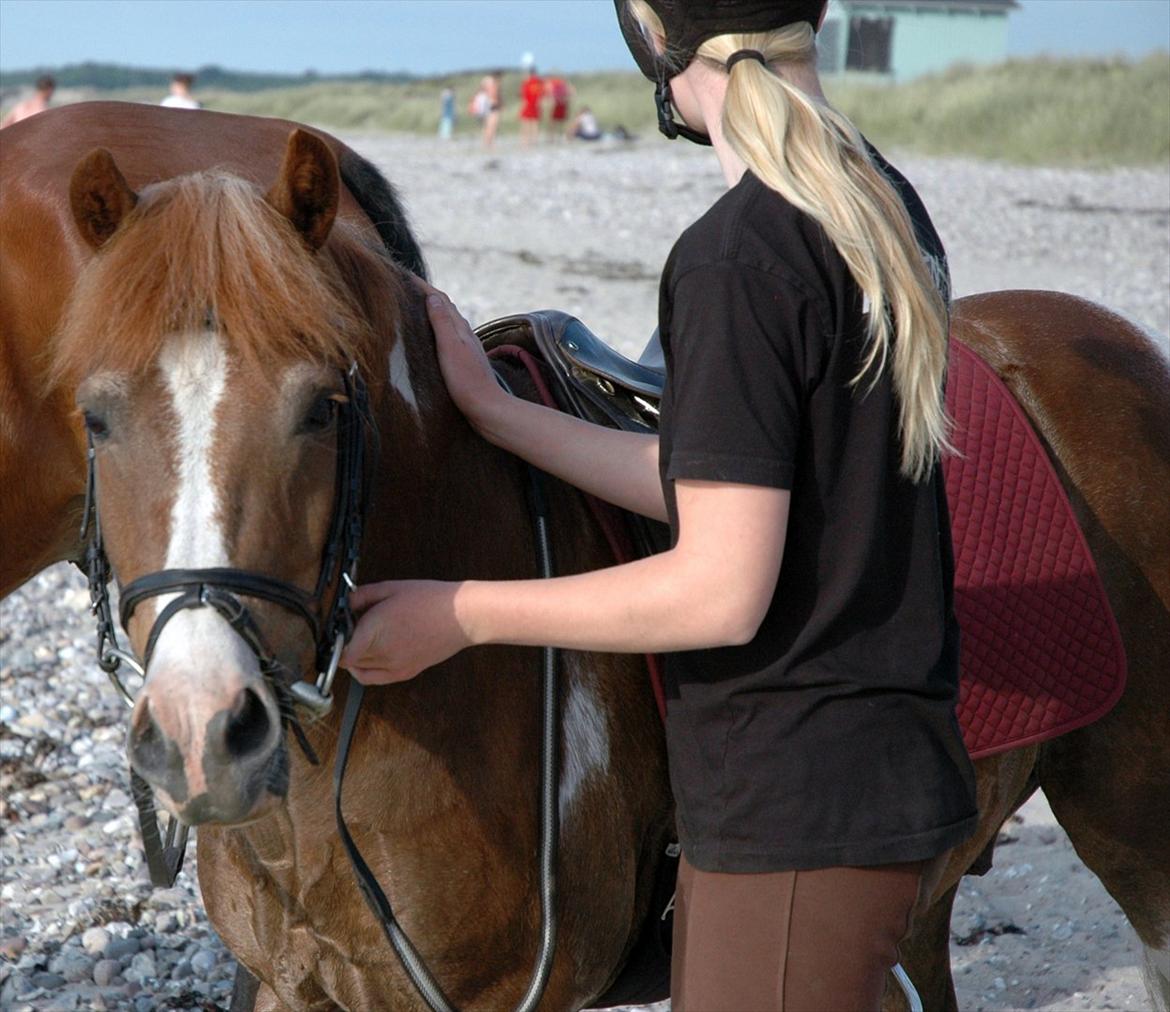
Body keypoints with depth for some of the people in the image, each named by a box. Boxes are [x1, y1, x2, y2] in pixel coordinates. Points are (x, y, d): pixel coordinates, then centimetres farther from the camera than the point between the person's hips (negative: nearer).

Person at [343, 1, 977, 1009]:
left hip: (799, 809, -9)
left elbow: (721, 591, -21)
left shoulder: (736, 257, -20)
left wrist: (464, 614, -11)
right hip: (892, 770, 9)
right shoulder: (888, 208, 8)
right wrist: (495, 411, 16)